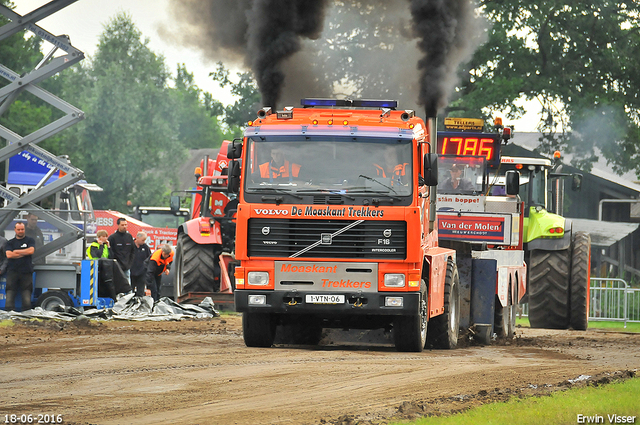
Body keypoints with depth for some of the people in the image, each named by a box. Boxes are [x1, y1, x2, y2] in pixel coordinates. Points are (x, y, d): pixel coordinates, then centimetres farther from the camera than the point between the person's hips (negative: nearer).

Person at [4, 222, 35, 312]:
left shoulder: (30, 240, 12)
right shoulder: (10, 242, 15)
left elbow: (31, 250, -7)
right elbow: (8, 255, -1)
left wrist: (16, 251, -1)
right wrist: (23, 254, -3)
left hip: (26, 271, -1)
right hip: (12, 271, 1)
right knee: (10, 292, -9)